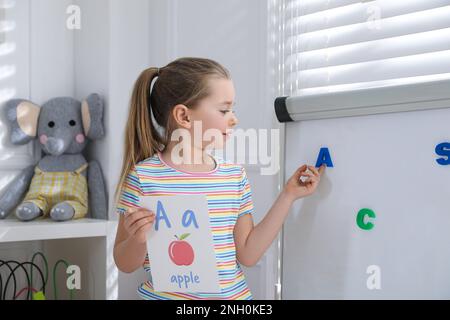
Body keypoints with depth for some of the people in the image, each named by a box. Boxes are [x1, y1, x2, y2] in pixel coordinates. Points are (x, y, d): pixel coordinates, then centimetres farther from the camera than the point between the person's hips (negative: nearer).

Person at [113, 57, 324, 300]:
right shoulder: (144, 176, -12)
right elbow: (126, 265, -5)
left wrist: (288, 196, -2)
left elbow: (247, 254, -1)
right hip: (165, 295, -3)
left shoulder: (235, 176, -1)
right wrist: (138, 240, -26)